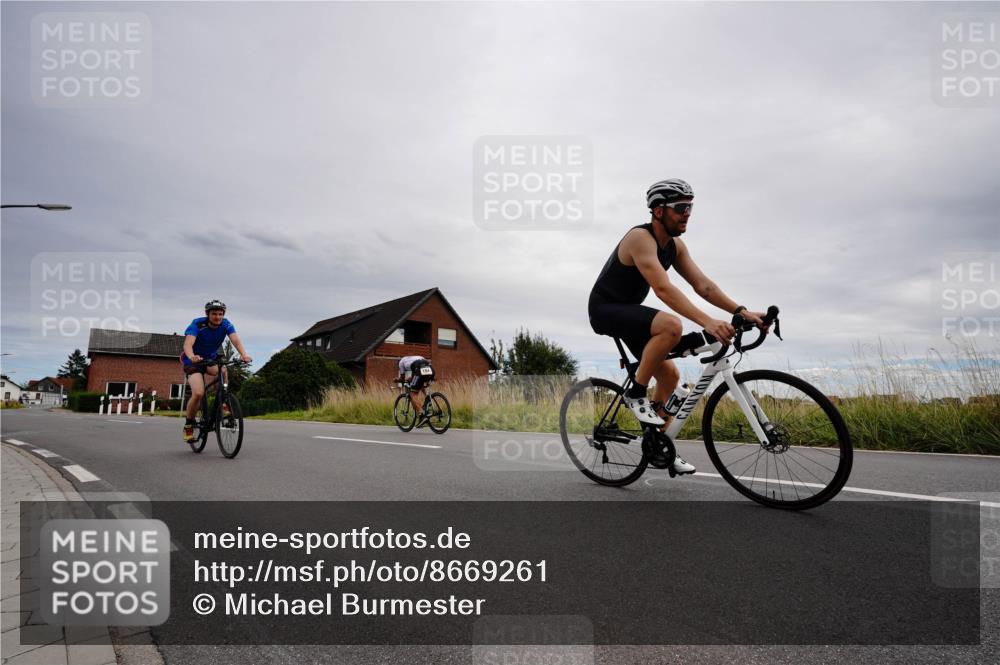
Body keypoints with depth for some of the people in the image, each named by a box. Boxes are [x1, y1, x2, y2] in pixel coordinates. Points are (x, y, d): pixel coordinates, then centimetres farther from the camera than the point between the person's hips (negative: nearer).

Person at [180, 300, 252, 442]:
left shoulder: (225, 324, -15)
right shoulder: (197, 324, -23)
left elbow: (235, 339, -30)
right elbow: (188, 344, -38)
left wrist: (243, 354, -51)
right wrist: (192, 357, -61)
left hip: (211, 359, 3)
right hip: (193, 361, -3)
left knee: (222, 372, -32)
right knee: (198, 393, -22)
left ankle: (222, 403, -12)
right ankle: (188, 425, 0)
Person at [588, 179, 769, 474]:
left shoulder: (675, 245, 3)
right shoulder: (640, 238, -24)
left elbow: (703, 284, -4)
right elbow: (664, 289, -36)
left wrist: (742, 312, -17)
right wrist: (708, 322, -44)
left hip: (627, 310, 9)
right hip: (605, 309, -9)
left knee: (669, 373, 6)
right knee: (671, 325, -32)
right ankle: (636, 394, -16)